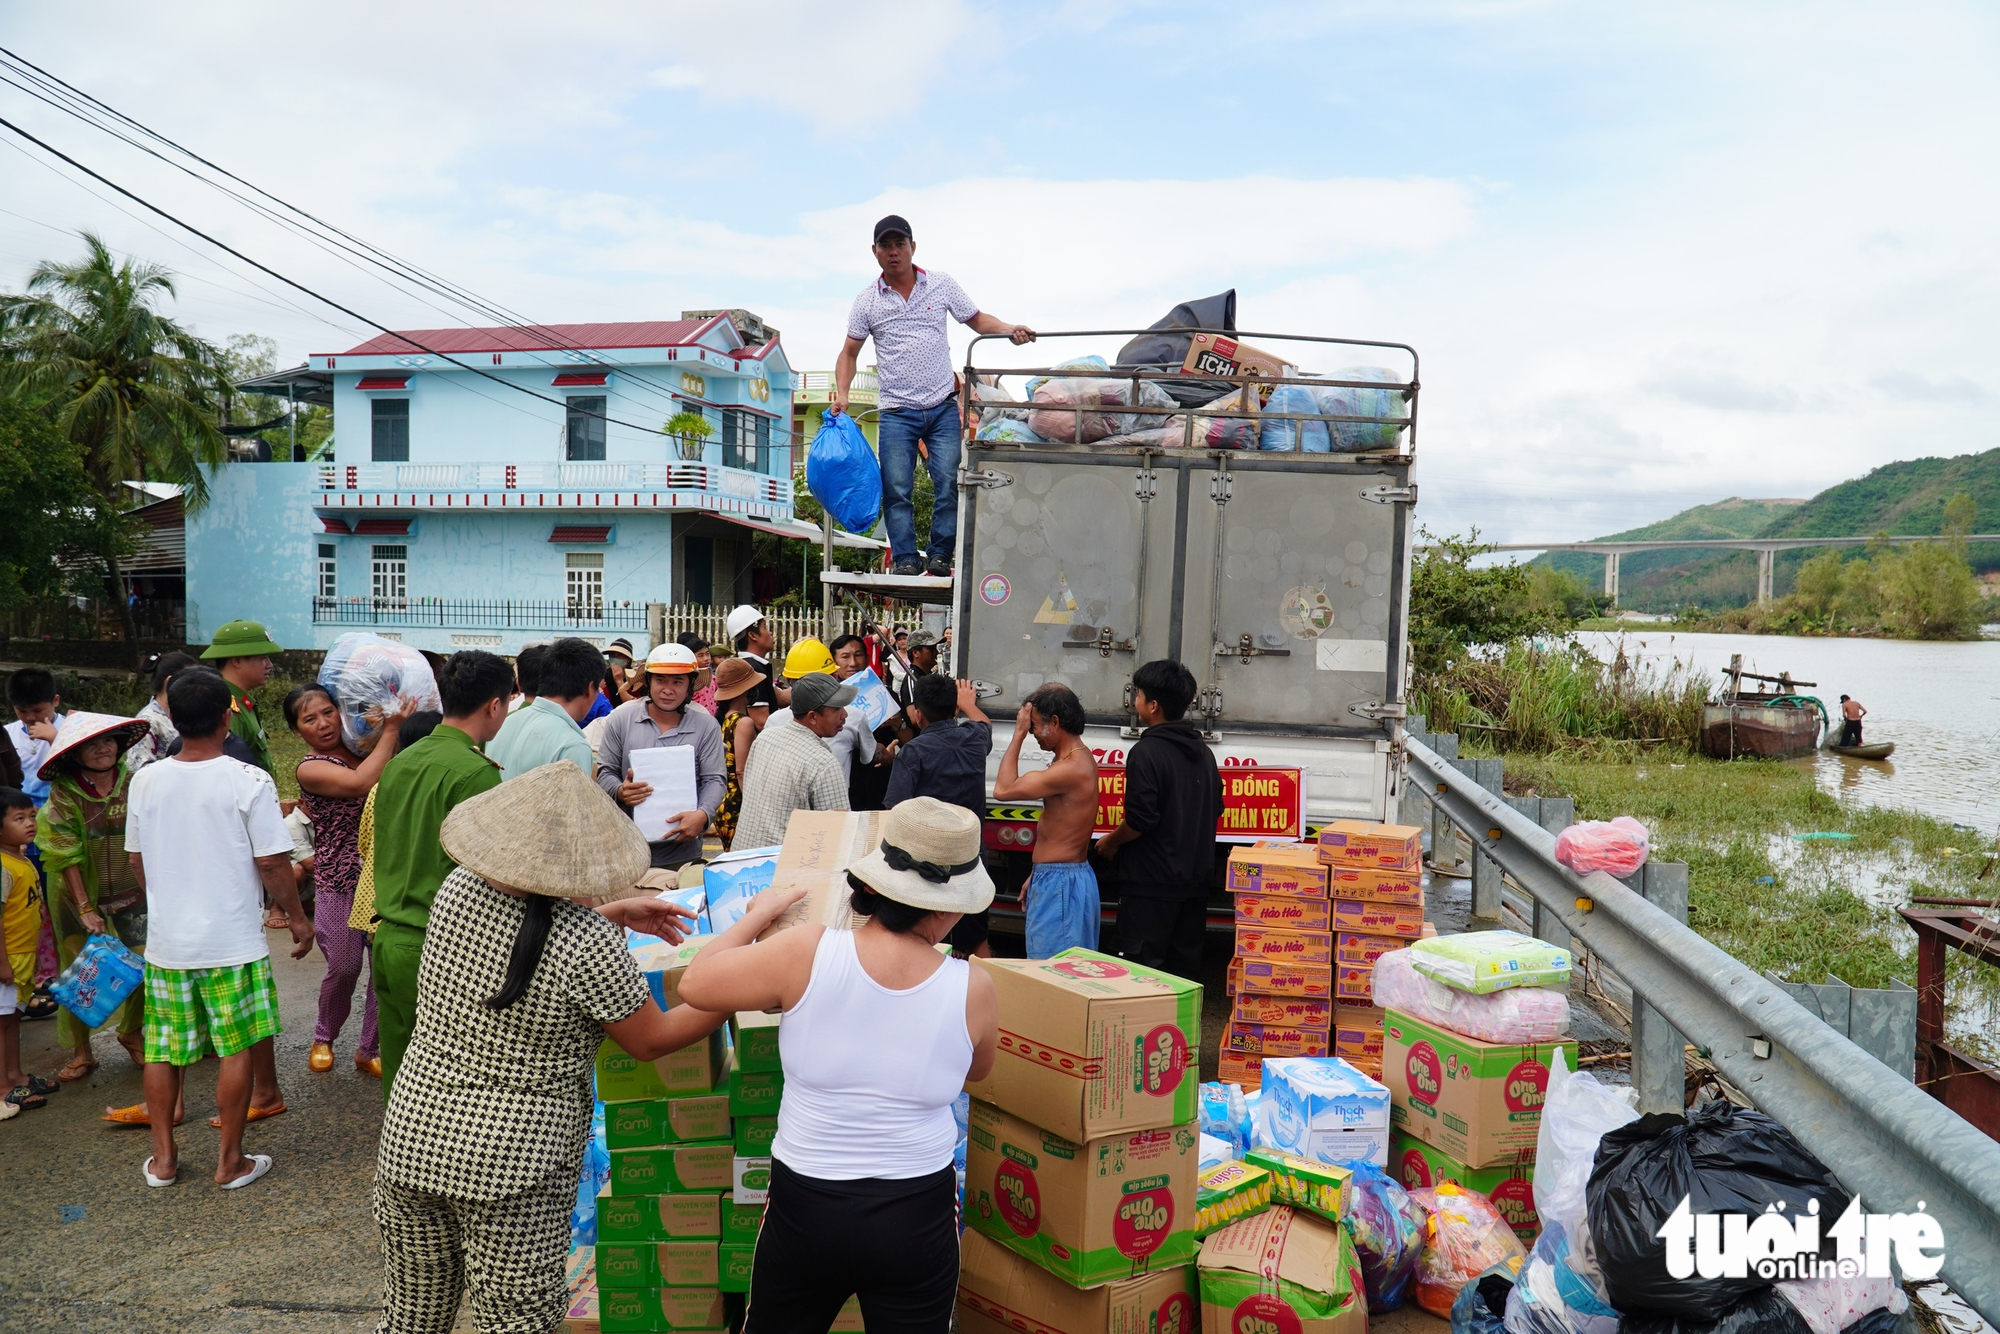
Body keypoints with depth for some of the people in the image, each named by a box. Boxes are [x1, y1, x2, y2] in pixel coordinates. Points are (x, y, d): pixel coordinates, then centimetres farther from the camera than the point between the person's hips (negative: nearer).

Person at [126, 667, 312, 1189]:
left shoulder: (146, 780, -1)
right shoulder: (249, 782, -14)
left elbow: (137, 861, 10)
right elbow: (272, 863, -13)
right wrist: (297, 917, 2)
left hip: (166, 940, 4)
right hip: (232, 942, -4)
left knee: (161, 1050, 17)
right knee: (237, 1049, 7)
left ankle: (163, 1158, 27)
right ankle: (231, 1161, 16)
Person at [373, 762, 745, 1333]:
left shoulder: (456, 889, -5)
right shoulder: (587, 944, -22)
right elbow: (653, 1040, -10)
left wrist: (617, 915, 17)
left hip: (411, 1137, 6)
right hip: (513, 1163, -6)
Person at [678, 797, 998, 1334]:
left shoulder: (805, 953, -19)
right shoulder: (973, 989, -14)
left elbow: (695, 983, -6)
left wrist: (757, 917, 8)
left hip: (805, 1208, 0)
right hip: (917, 1216, 0)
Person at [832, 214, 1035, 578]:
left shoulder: (942, 285, 6)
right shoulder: (868, 300, 6)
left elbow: (976, 319, 14)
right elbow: (849, 352, 12)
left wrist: (1010, 329, -5)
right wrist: (841, 394, -2)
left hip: (943, 408, 0)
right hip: (897, 413, 0)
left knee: (949, 483, -6)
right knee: (896, 490, -5)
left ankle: (940, 555, 3)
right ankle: (906, 559, 1)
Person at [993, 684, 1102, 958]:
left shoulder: (1072, 768, -20)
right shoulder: (1079, 759, 13)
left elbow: (1003, 789, -20)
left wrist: (1018, 734, -14)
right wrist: (1037, 876, 22)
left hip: (1060, 884, -11)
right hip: (1055, 879, 11)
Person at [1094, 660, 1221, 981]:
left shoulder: (1147, 752, -15)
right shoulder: (1203, 752, 9)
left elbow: (1140, 819, -20)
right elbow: (1215, 810, 17)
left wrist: (1110, 842, -3)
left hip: (1151, 883, -8)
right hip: (1195, 882, 8)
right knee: (1185, 966, 13)